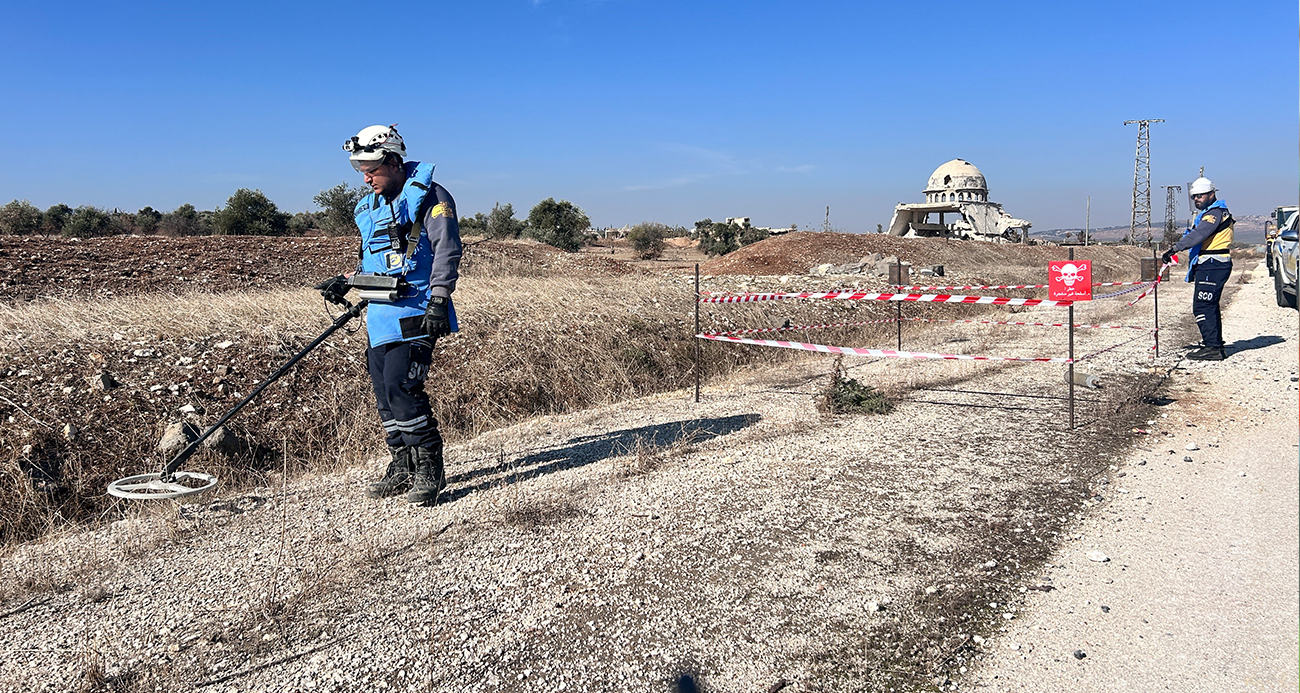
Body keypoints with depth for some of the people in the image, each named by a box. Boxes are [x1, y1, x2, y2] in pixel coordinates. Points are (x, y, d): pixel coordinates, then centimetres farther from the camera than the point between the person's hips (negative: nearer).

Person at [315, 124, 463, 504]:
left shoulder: (428, 196, -6)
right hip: (380, 315, 8)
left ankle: (430, 469, -5)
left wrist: (439, 301, -20)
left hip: (415, 313, -8)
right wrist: (345, 282, 18)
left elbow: (447, 250, -13)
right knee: (383, 391, 8)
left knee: (401, 386, -16)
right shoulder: (369, 208, 19)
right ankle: (403, 468, 20)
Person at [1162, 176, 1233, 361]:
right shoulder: (1207, 213, 22)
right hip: (1208, 266, 11)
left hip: (1212, 266, -11)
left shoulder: (1216, 212, -11)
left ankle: (1212, 348, -12)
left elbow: (1198, 235, -27)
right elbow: (1196, 235, 22)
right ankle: (1216, 345, 23)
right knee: (1209, 306, 16)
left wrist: (1174, 249, -35)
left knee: (1202, 306, -12)